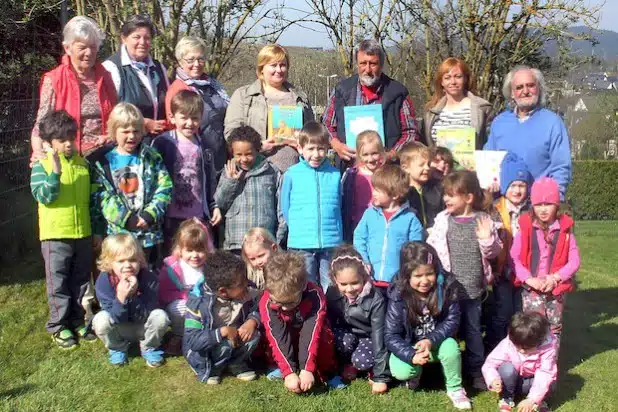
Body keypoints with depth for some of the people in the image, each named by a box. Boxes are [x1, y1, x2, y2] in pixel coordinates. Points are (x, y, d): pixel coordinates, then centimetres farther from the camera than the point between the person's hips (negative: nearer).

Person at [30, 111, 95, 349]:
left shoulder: (83, 163, 6)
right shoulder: (41, 166, -7)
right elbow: (43, 196, -18)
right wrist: (55, 172, -30)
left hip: (83, 233, 4)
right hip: (55, 234, -4)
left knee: (80, 280, 14)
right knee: (58, 283, 6)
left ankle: (77, 321, 28)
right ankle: (58, 326, 18)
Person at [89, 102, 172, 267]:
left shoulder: (152, 158, 4)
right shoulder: (103, 161, 0)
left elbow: (165, 188, -2)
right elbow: (101, 197, -7)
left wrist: (150, 215, -14)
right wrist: (126, 219, -15)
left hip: (149, 233, 1)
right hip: (117, 233, -1)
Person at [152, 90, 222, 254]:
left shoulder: (203, 146, 8)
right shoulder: (161, 143, -6)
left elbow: (211, 179, 15)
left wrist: (214, 206, 11)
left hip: (199, 216, 4)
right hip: (171, 217, -3)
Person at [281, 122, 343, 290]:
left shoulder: (335, 174, 4)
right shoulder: (292, 175, -1)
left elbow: (338, 208, 12)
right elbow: (285, 208, 8)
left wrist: (340, 241, 9)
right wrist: (298, 230, 5)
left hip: (331, 244, 1)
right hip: (301, 244, -1)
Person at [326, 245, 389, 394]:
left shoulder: (375, 299, -29)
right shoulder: (332, 293, -20)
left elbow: (379, 333, -29)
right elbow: (328, 323, -5)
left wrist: (380, 376, -30)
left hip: (368, 337, -3)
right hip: (346, 335, 3)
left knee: (362, 361, -32)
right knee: (345, 340, -32)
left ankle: (374, 369, 3)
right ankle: (348, 364, 0)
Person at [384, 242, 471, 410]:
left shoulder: (447, 286, -18)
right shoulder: (398, 297, -22)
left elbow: (452, 320, -15)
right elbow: (391, 335, -19)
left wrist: (431, 340, -31)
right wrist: (411, 355, -34)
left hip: (437, 341, 1)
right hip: (408, 346, -1)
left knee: (451, 346, -31)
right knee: (401, 372, -28)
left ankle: (454, 389, -4)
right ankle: (416, 373, 11)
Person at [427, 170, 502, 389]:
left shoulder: (483, 221, -4)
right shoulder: (443, 220, -3)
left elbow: (494, 252, 1)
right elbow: (430, 248, -1)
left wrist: (487, 240, -19)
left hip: (473, 288, 0)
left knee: (473, 330, 12)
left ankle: (476, 371, 26)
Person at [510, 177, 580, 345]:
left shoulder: (565, 230, -3)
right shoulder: (526, 228, -6)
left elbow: (574, 260, -2)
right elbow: (514, 257, -7)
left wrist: (555, 278, -14)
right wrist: (529, 279, -17)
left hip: (556, 289, 2)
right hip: (531, 289, -2)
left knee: (554, 328, 13)